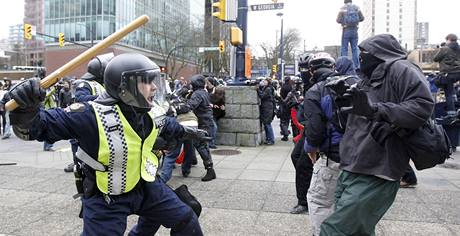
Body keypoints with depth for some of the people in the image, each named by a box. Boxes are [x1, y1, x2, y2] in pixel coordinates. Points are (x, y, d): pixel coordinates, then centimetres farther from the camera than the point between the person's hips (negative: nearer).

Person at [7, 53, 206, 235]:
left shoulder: (148, 112, -8)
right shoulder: (91, 115, -28)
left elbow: (166, 126, 15)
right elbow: (38, 126, -26)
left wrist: (188, 132, 30)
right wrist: (26, 110, -48)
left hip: (145, 185, 6)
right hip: (106, 199, -6)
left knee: (185, 220, 16)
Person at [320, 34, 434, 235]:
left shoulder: (401, 69, -5)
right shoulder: (367, 80, 21)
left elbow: (422, 105, -21)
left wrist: (376, 109, -25)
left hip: (374, 177, -9)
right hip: (350, 171, 9)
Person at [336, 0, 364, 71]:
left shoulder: (342, 8, -5)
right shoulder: (356, 8, 4)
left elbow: (338, 20, -9)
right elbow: (362, 18, 6)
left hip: (346, 30, -3)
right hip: (354, 30, 3)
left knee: (344, 49, 2)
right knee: (355, 48, 9)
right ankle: (356, 66, 8)